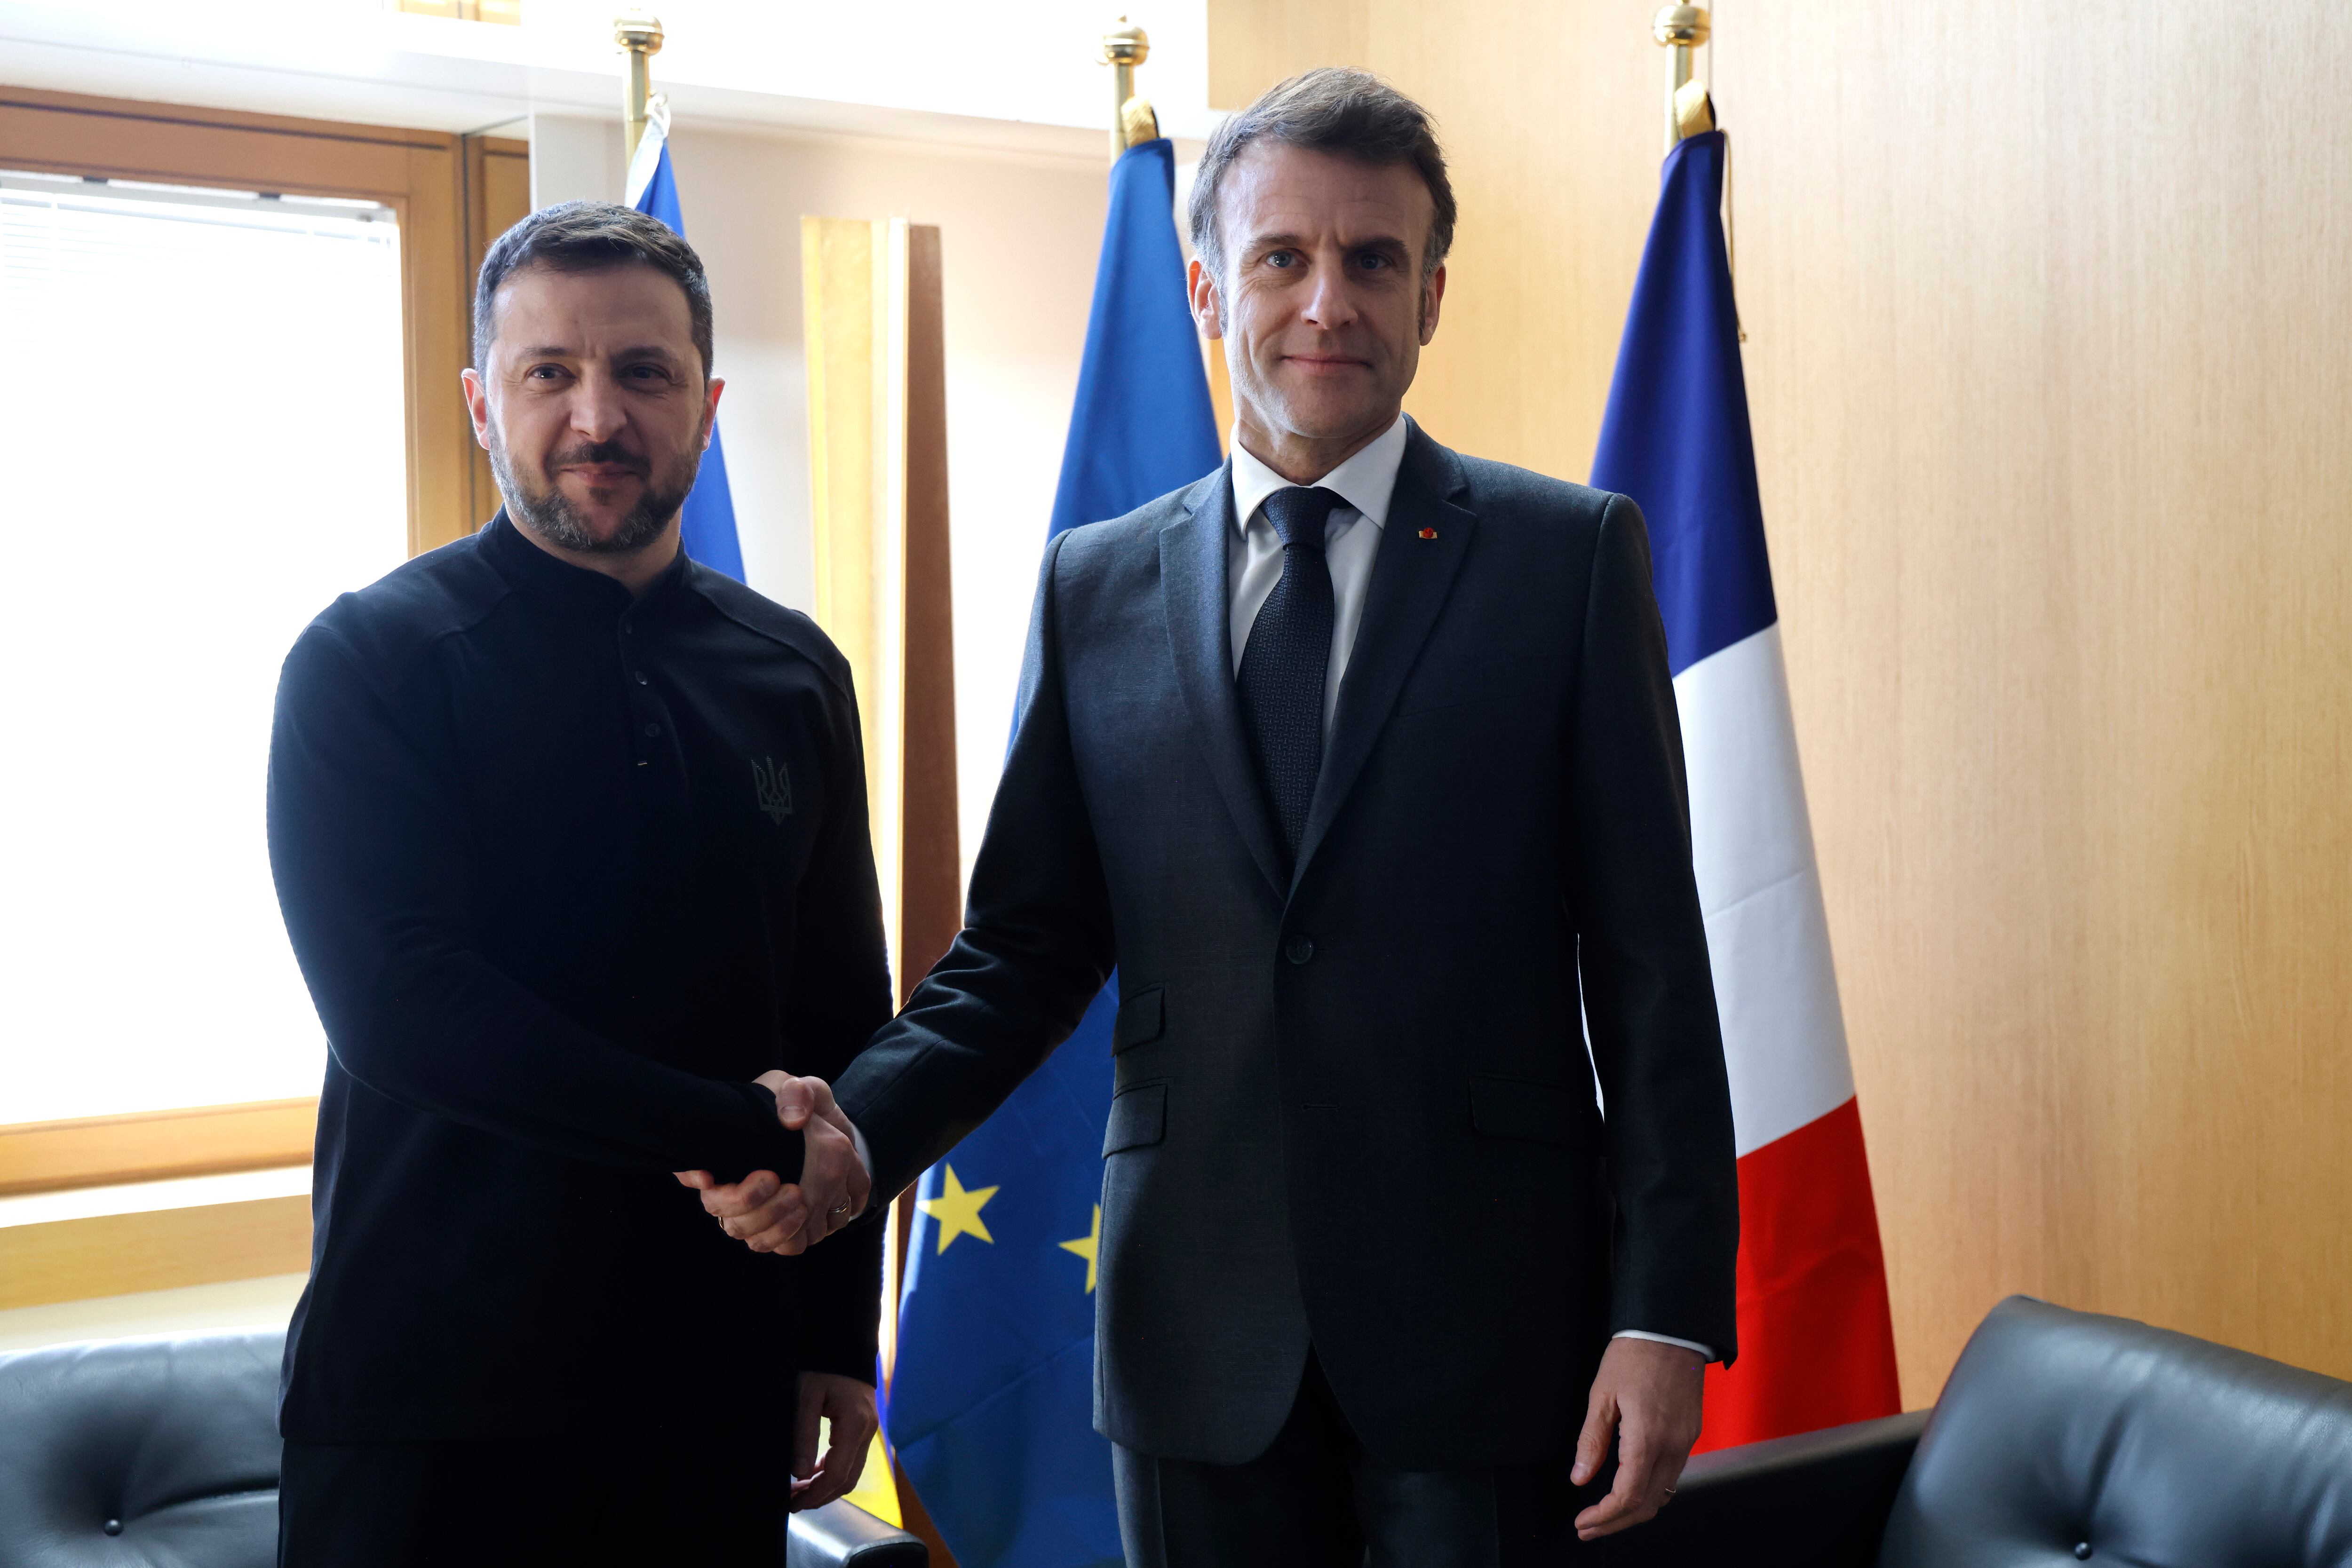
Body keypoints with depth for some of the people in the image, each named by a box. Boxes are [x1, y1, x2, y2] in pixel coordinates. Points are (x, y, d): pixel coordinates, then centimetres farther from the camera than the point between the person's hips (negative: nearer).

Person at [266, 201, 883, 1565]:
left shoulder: (792, 673, 7)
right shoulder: (367, 661, -5)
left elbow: (846, 1022, 10)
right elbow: (399, 1005, -16)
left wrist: (840, 1337, 8)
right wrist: (744, 1132, -15)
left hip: (719, 1376, 4)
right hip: (436, 1398, -3)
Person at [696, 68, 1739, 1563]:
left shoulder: (1573, 554, -1)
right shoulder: (1096, 586, 7)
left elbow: (1648, 963, -3)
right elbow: (1028, 948, 7)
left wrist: (1667, 1314, -9)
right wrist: (860, 1125, -11)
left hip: (1481, 1327, -2)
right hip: (1201, 1340, 2)